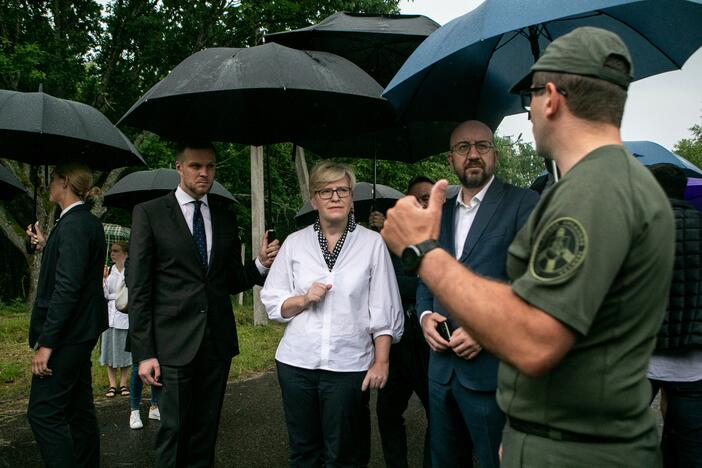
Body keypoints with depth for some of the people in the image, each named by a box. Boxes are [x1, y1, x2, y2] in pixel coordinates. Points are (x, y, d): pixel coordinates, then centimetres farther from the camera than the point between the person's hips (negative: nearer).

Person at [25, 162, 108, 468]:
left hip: (67, 334, -10)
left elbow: (67, 287, -23)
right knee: (79, 410, 16)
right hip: (79, 331, 10)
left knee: (44, 412, -6)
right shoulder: (86, 221, 14)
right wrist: (45, 247, 21)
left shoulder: (73, 224, -17)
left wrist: (47, 342, -23)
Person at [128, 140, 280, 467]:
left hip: (218, 342, 4)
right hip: (174, 343, -4)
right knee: (174, 429, 4)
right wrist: (144, 353, -9)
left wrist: (261, 264, -6)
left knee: (206, 430, 14)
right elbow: (138, 288, -5)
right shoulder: (149, 214, -3)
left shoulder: (225, 218, 10)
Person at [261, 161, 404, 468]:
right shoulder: (294, 243, 4)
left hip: (349, 365, -2)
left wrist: (381, 362, -4)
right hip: (297, 362, 2)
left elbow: (383, 310, 0)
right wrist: (303, 300, -11)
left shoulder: (372, 243, -1)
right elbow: (272, 301, 7)